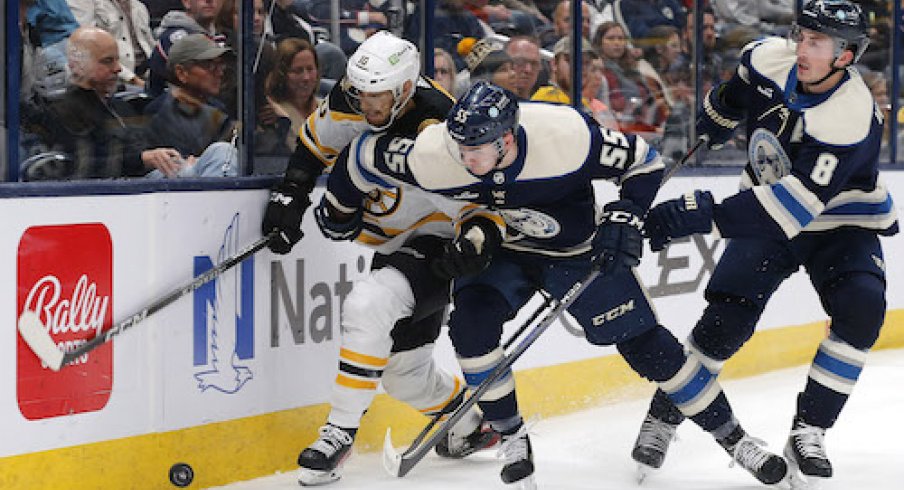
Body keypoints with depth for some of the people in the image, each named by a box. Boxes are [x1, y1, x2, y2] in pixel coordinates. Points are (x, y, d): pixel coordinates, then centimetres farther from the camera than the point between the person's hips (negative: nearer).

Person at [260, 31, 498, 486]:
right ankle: (472, 426, 42)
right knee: (404, 372, 13)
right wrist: (292, 191, 0)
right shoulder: (351, 100, -10)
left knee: (367, 307, -32)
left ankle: (340, 431, -20)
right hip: (394, 246, 8)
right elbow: (315, 141, 10)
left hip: (436, 246, -8)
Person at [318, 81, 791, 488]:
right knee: (471, 322, -23)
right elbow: (366, 154, -12)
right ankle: (512, 438, -4)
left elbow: (642, 161, -19)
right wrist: (337, 206, 3)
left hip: (580, 250, -2)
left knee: (646, 345, -2)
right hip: (501, 250, 2)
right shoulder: (434, 154, -30)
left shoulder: (568, 135, -36)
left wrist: (624, 217, -28)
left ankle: (731, 437, 13)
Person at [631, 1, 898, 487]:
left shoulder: (852, 117, -34)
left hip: (840, 222, -3)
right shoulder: (769, 59, -17)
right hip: (767, 206, 3)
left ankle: (808, 430, -15)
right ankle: (662, 416, 5)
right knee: (726, 315, -11)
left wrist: (706, 215, -48)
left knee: (860, 309, -26)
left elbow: (798, 202, -42)